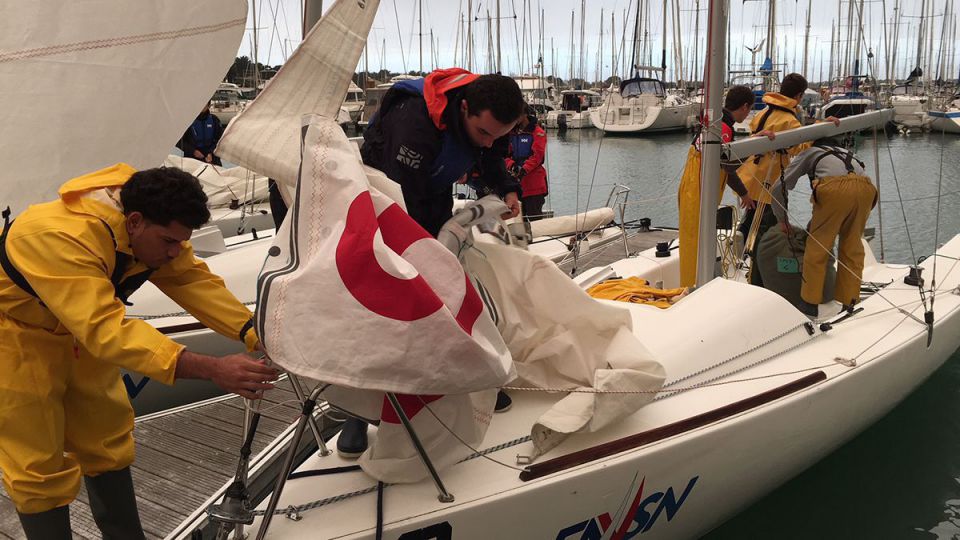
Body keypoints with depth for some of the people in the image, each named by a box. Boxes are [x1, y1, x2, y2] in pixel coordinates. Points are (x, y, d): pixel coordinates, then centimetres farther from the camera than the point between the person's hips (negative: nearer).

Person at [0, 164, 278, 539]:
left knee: (106, 442, 13)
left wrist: (256, 335, -34)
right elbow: (107, 329, -48)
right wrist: (213, 370, -55)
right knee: (40, 466, -3)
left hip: (77, 330, 7)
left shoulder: (152, 227, -15)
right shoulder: (63, 239, -40)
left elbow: (193, 280, -19)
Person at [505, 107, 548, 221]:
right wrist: (512, 165, -11)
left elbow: (537, 155, -13)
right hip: (515, 180, 6)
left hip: (534, 182, -6)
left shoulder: (538, 133, -3)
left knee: (534, 216, -8)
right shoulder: (512, 133, 14)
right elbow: (506, 154, 9)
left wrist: (524, 169, -22)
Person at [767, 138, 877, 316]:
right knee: (852, 248, 15)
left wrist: (782, 220, 34)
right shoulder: (846, 153, 42)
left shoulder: (809, 152, 31)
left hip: (834, 188, -4)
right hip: (866, 188, 4)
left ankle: (810, 303, 9)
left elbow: (778, 187, 23)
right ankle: (849, 303, 18)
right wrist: (814, 223, 48)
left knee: (817, 246, 7)